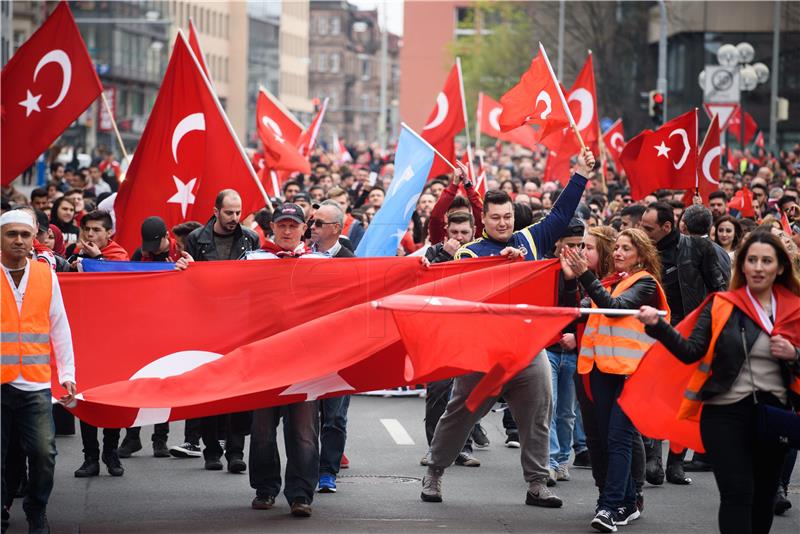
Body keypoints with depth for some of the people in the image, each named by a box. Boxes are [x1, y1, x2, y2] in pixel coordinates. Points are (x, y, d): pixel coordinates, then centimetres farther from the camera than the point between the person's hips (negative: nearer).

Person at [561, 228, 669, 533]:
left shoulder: (645, 284, -1)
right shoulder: (611, 281, 19)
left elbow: (615, 306, -16)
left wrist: (585, 276, -21)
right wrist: (573, 277, 6)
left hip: (630, 369, -7)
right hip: (602, 367, 7)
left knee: (618, 438, -13)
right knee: (608, 439, 7)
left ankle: (610, 508, -19)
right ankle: (627, 504, 16)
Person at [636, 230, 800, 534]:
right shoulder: (721, 306, -1)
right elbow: (691, 352, -8)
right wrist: (657, 325, -22)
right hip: (726, 413, -3)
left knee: (763, 498, 13)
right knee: (737, 495, -11)